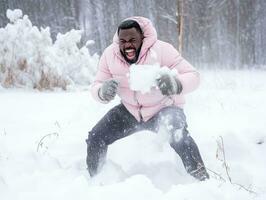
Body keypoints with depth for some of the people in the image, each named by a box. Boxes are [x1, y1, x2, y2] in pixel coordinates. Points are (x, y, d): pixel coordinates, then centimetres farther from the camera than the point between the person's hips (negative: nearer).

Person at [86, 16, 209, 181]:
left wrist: (176, 84, -49)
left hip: (164, 108, -4)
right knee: (95, 139, -5)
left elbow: (193, 76, -26)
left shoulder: (162, 50, -26)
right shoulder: (110, 55, -13)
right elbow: (96, 86, -8)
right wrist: (103, 92, -34)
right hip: (129, 111, 5)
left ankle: (203, 181, -20)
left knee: (179, 137, -35)